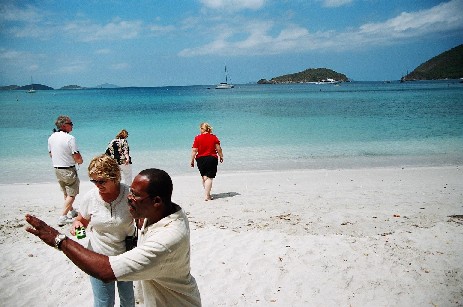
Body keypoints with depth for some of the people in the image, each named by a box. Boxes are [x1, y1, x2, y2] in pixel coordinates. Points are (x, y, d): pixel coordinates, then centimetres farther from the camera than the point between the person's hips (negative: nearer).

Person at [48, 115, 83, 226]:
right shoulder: (70, 138, -19)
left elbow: (50, 154, 14)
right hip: (68, 170, -8)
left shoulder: (51, 137, 3)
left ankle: (72, 211, 38)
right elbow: (77, 157, -19)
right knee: (71, 194, 2)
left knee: (66, 193, 23)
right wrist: (80, 161, 2)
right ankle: (62, 217, -5)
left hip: (57, 169, 8)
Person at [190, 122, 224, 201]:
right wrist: (221, 156, 15)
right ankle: (207, 196, -7)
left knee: (204, 177, 16)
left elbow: (194, 150, -5)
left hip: (201, 159, 1)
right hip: (212, 158, -1)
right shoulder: (214, 137, 0)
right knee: (209, 177, -1)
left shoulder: (197, 138, -3)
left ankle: (207, 194, 16)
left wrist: (192, 160, 3)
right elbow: (218, 149, 0)